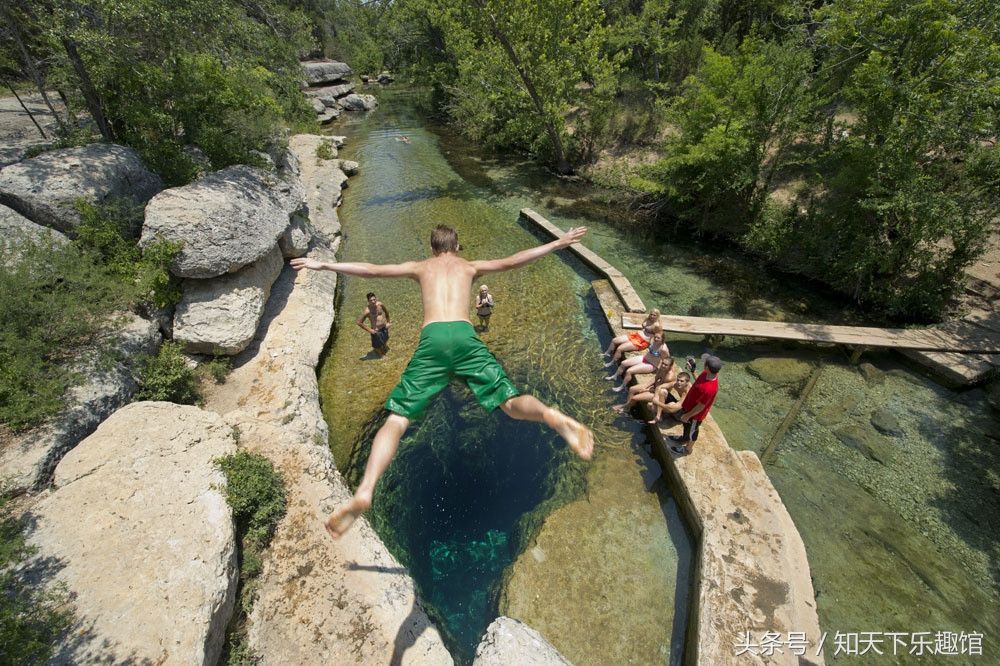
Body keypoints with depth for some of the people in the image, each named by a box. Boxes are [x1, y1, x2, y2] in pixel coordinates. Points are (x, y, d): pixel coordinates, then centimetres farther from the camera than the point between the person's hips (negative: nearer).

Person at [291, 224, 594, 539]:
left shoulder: (420, 267, 29)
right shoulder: (470, 266, 28)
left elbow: (371, 270, 26)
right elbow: (511, 262, 21)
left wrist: (323, 265, 38)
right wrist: (557, 243, 29)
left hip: (431, 339, 0)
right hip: (465, 336, 0)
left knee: (396, 420, 2)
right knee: (512, 402, 0)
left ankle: (364, 492, -14)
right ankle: (551, 416, -31)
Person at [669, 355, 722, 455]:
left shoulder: (709, 389, -43)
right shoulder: (707, 373, -19)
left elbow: (700, 406, -28)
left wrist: (687, 415, -16)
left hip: (695, 414, -7)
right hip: (689, 405, 8)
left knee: (692, 430, 20)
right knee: (686, 425, 33)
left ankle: (688, 449, 47)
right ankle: (685, 438, 61)